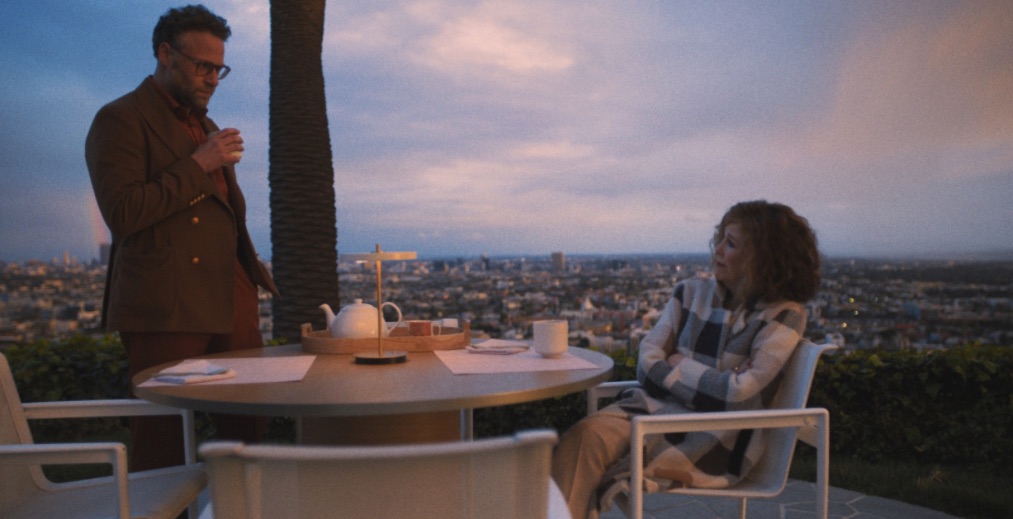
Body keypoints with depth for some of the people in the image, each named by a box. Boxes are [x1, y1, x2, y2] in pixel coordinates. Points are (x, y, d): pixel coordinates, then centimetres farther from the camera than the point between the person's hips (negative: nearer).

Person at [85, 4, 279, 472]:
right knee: (162, 449, 2)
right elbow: (122, 214, -15)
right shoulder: (120, 119, -2)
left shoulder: (205, 125, 22)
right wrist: (199, 165, -12)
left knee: (249, 434, 4)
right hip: (164, 309, -7)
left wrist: (252, 274, 20)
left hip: (231, 302, 7)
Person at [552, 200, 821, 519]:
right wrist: (707, 383, -8)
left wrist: (679, 367, -1)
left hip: (717, 437, -4)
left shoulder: (783, 315, -1)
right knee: (585, 435, -28)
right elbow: (648, 364, 4)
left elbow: (738, 393, -11)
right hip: (659, 406, 4)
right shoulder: (692, 291, 10)